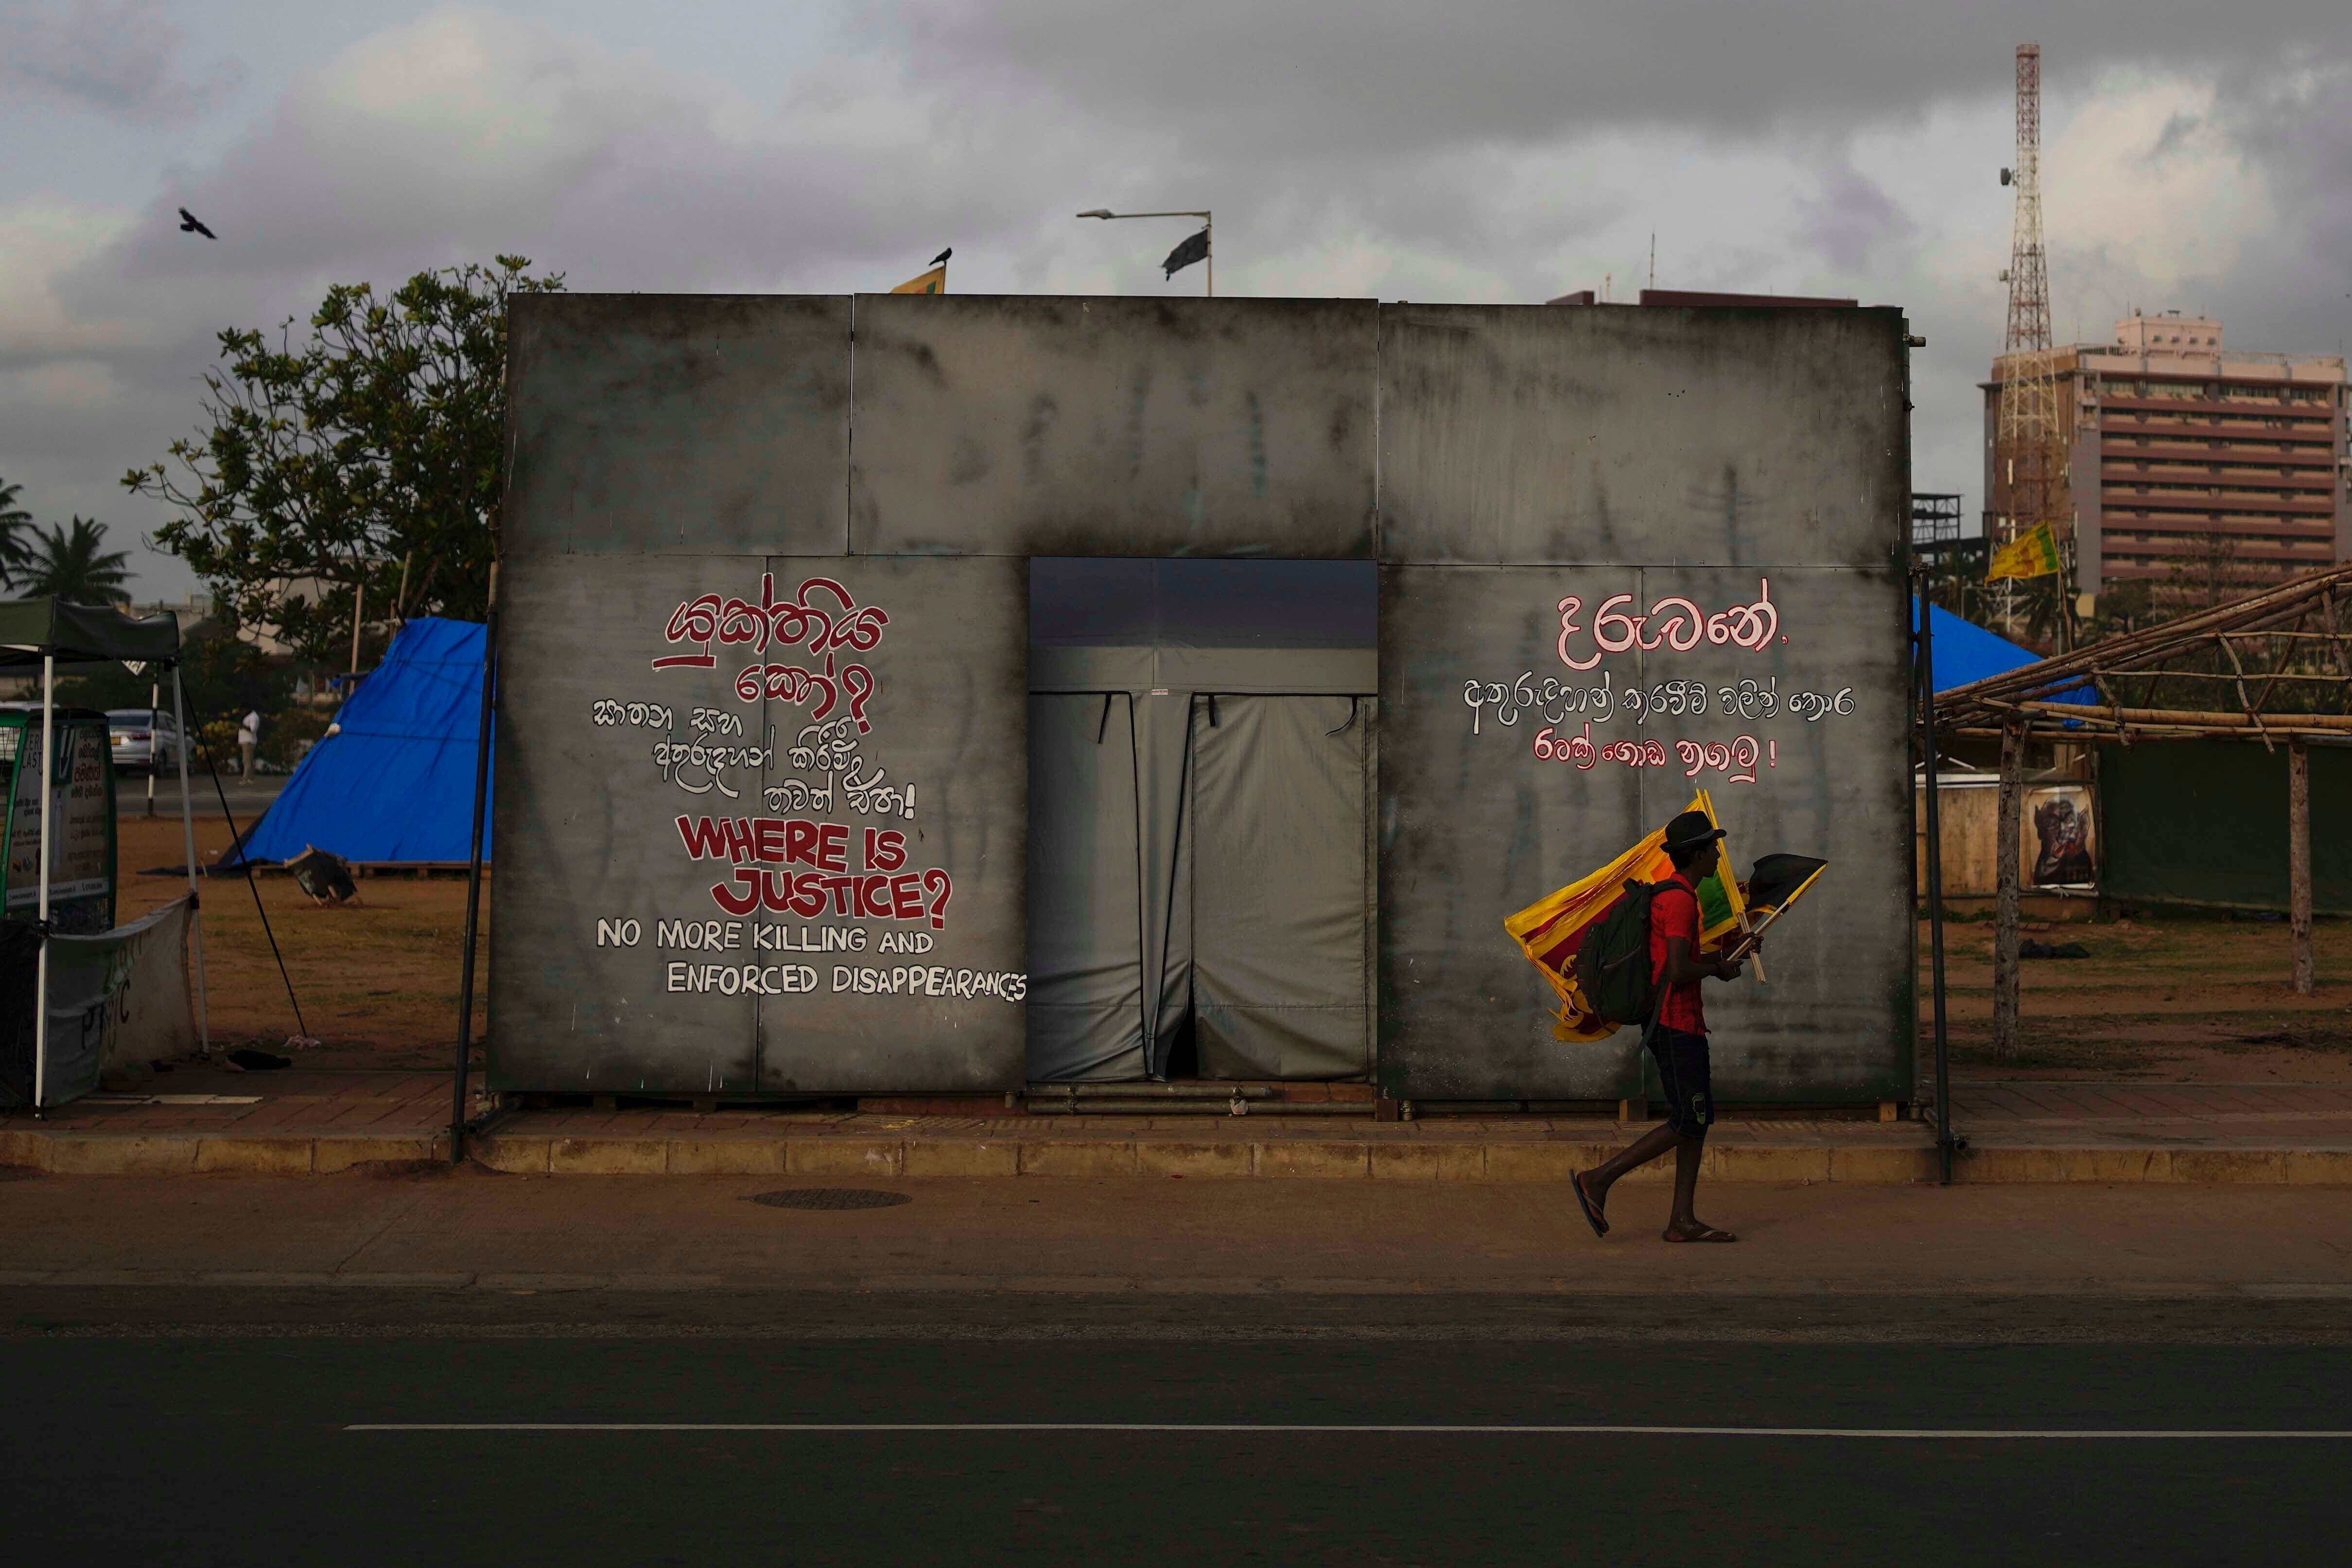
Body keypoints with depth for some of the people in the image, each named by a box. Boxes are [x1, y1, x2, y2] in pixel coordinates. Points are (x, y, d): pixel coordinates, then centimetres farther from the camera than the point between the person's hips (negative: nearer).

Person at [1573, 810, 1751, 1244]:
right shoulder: (1681, 899, -16)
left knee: (1699, 1118, 7)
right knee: (1687, 1122, -8)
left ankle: (1683, 1221, 6)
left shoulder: (1669, 895, 16)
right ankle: (1599, 1180, -5)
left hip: (1683, 1024, 10)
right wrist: (1716, 969, -6)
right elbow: (1678, 972, -24)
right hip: (1677, 1025, -10)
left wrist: (1710, 959, 15)